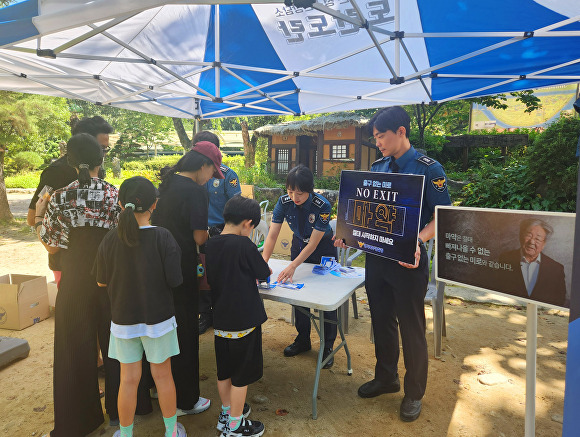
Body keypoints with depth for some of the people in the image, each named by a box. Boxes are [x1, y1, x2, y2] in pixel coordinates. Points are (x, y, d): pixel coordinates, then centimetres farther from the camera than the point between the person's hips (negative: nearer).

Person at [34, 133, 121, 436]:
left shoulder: (60, 198, -11)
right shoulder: (116, 195, -12)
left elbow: (50, 245, -3)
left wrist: (39, 216, 11)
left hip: (75, 282, 0)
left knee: (76, 347, 16)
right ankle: (119, 407, 35)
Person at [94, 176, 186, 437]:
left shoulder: (110, 240, -11)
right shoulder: (162, 237, -18)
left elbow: (101, 281, 0)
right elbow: (175, 280, -16)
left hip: (123, 320, 2)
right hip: (158, 318, -1)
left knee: (128, 379, 16)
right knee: (163, 375, 15)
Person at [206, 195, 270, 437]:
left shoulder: (210, 244, -1)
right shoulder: (244, 244, -20)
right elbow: (264, 273, -8)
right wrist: (263, 267, 14)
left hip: (220, 318, 7)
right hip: (243, 319, -6)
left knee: (224, 370, 21)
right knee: (241, 374, 10)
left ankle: (226, 412, 39)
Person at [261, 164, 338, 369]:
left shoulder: (322, 206, -31)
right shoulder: (284, 202, -21)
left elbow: (313, 243, -28)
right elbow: (272, 235, -23)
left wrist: (292, 266, -36)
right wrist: (264, 262, -37)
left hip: (323, 249, -4)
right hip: (299, 245, 4)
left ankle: (328, 346, 13)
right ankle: (303, 339, 26)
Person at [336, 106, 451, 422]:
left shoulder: (428, 169, -10)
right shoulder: (377, 168, 8)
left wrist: (418, 240, -29)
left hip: (408, 260, -6)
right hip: (376, 256, 6)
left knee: (411, 328, 8)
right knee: (381, 320, 18)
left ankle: (414, 393, 29)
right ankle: (386, 378, 40)